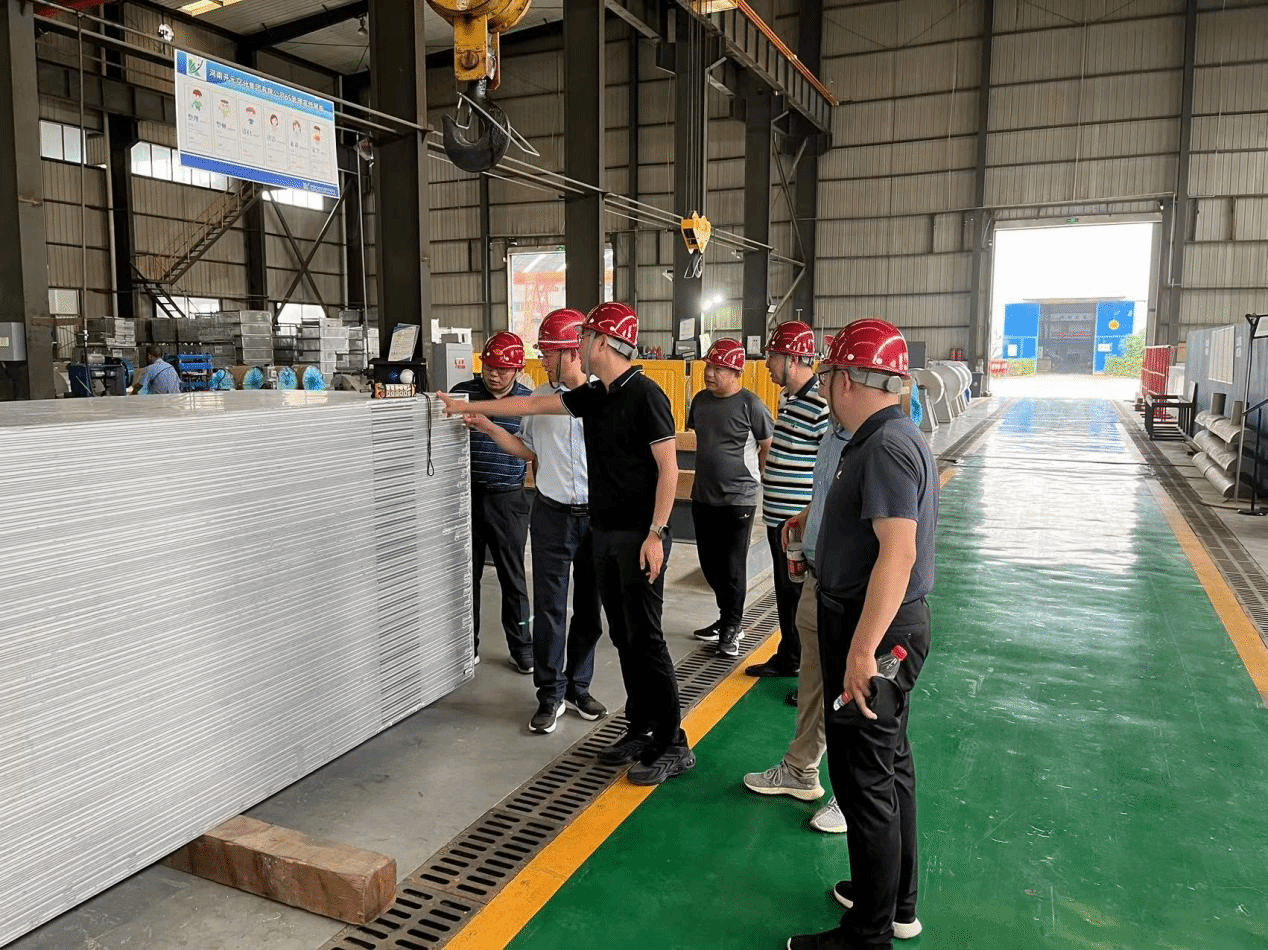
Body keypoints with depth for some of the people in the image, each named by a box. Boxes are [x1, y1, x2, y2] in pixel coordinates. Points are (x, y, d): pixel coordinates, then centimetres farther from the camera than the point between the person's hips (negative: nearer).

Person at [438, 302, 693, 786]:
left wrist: (656, 533, -20)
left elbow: (668, 468, -15)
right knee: (623, 636, 12)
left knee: (645, 637, -5)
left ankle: (672, 746, 5)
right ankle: (642, 729, 23)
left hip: (639, 535, -8)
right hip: (605, 532, 8)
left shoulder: (645, 395, -13)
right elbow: (533, 404, 18)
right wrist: (466, 407, 21)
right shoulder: (593, 396, 11)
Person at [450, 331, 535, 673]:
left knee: (513, 576, 8)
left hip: (508, 500, -1)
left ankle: (522, 647, 20)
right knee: (467, 573, 12)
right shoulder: (462, 393, -1)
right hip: (466, 495, 1)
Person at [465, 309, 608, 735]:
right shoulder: (539, 397, 3)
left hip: (597, 515, -1)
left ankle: (578, 687, 28)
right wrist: (489, 428, 1)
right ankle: (551, 695, 17)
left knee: (589, 609, 11)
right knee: (550, 608, 3)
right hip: (552, 515, 1)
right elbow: (530, 450, 12)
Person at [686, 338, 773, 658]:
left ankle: (731, 628, 17)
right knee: (710, 564, 15)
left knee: (733, 568, 2)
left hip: (738, 499, -6)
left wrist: (750, 473, 0)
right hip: (703, 497, 7)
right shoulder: (701, 399, 6)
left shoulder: (750, 404, -14)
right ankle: (727, 617, 32)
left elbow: (770, 446, -7)